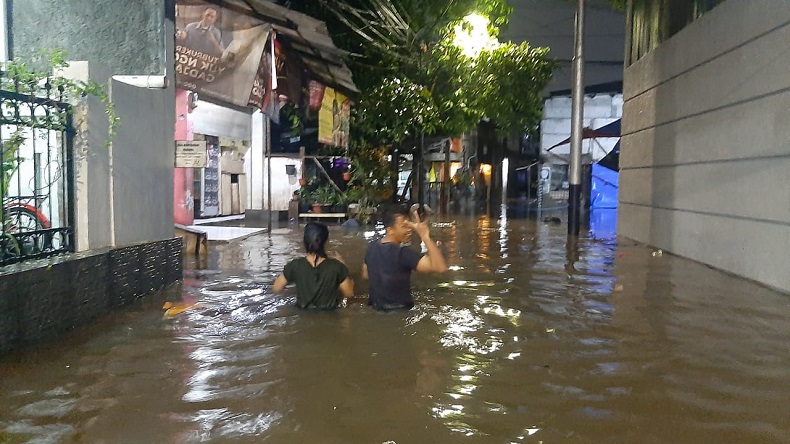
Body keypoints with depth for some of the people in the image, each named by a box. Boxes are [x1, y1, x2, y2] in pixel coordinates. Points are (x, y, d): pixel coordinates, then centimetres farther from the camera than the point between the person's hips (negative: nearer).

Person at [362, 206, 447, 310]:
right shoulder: (402, 253, -28)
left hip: (376, 308, 7)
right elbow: (440, 267, -37)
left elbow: (365, 275, 13)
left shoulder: (372, 247, -4)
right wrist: (425, 236, -38)